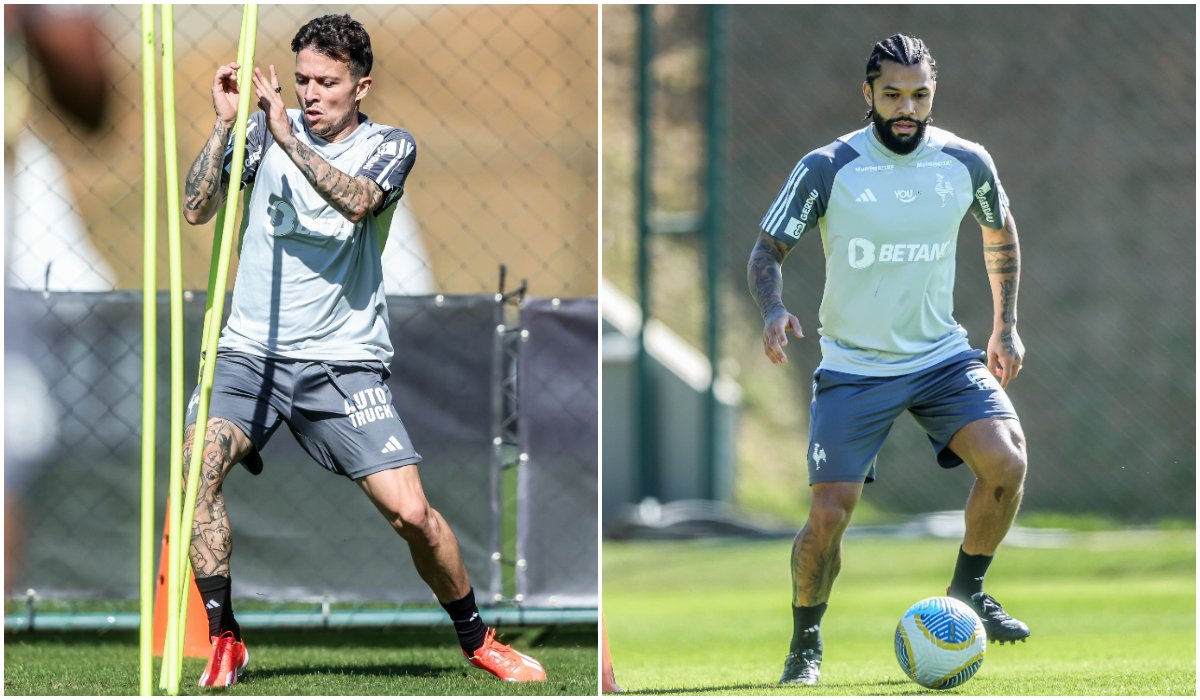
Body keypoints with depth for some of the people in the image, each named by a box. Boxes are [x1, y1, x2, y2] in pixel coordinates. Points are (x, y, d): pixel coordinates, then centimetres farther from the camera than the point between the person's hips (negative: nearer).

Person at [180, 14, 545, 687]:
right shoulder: (263, 128, 6)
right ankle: (225, 642, -12)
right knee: (196, 467, -23)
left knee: (411, 512, -9)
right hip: (251, 351, 1)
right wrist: (225, 125, -12)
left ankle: (477, 638, 13)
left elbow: (358, 202, -20)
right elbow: (198, 210, -2)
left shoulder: (390, 145, 2)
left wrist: (288, 139, -28)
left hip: (343, 360, -1)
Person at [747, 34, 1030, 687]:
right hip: (853, 367, -2)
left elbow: (1000, 233, 18)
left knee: (1007, 463, -21)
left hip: (942, 356, 2)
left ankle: (966, 594, 4)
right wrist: (774, 308, -24)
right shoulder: (827, 168, -10)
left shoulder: (966, 163, -2)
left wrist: (1005, 326, 16)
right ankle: (805, 643, 14)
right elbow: (767, 248, -4)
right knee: (829, 514, -12)